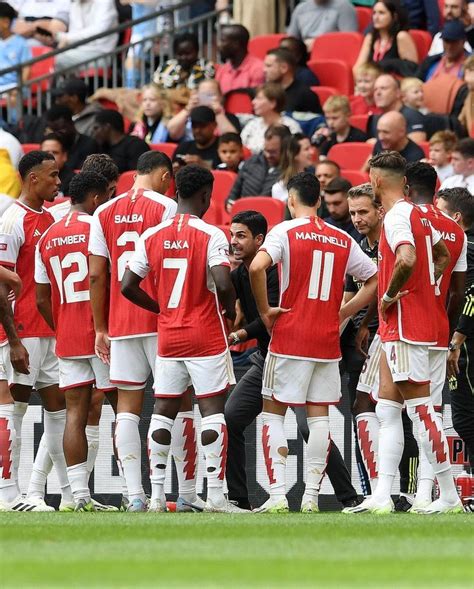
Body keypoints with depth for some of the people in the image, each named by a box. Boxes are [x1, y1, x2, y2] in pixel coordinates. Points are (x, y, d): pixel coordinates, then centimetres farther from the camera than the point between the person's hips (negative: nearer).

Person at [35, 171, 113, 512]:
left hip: (67, 339, 5)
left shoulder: (47, 238, 12)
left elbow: (42, 299, 13)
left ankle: (80, 493, -2)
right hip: (105, 335, -5)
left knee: (75, 413, 3)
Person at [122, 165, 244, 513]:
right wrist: (230, 311, -2)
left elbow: (128, 286, 3)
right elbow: (223, 284, -22)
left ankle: (157, 494, 7)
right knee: (213, 409, -1)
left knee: (163, 411, 9)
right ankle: (215, 494, -6)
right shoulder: (211, 235, -11)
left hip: (168, 337, 4)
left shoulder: (152, 236, 4)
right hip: (206, 337, -4)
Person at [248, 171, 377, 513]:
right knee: (319, 415, 7)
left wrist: (265, 311, -10)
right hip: (328, 341, 4)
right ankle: (311, 497, 3)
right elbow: (375, 280, 14)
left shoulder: (286, 231, -5)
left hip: (290, 338, -4)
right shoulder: (343, 240, 9)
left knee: (273, 412, 4)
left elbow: (257, 267, -22)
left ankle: (277, 494, -8)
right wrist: (342, 314, 14)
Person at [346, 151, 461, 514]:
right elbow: (442, 256, 30)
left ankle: (449, 495, -6)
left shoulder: (397, 217, -15)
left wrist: (390, 296, -19)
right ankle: (382, 497, 7)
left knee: (421, 410, -8)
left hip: (403, 327, -10)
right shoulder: (419, 215, 15)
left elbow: (407, 259, -34)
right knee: (387, 409, 9)